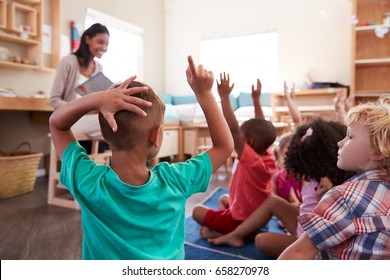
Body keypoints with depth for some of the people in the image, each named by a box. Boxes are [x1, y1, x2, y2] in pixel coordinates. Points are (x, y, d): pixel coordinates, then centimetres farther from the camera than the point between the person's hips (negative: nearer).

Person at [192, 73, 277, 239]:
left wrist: (224, 97, -34)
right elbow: (262, 127, 3)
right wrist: (256, 99, 6)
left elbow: (233, 130, -36)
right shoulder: (269, 158, -7)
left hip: (240, 221, -9)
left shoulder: (251, 160, -28)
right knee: (223, 199, 30)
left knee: (198, 211, 2)